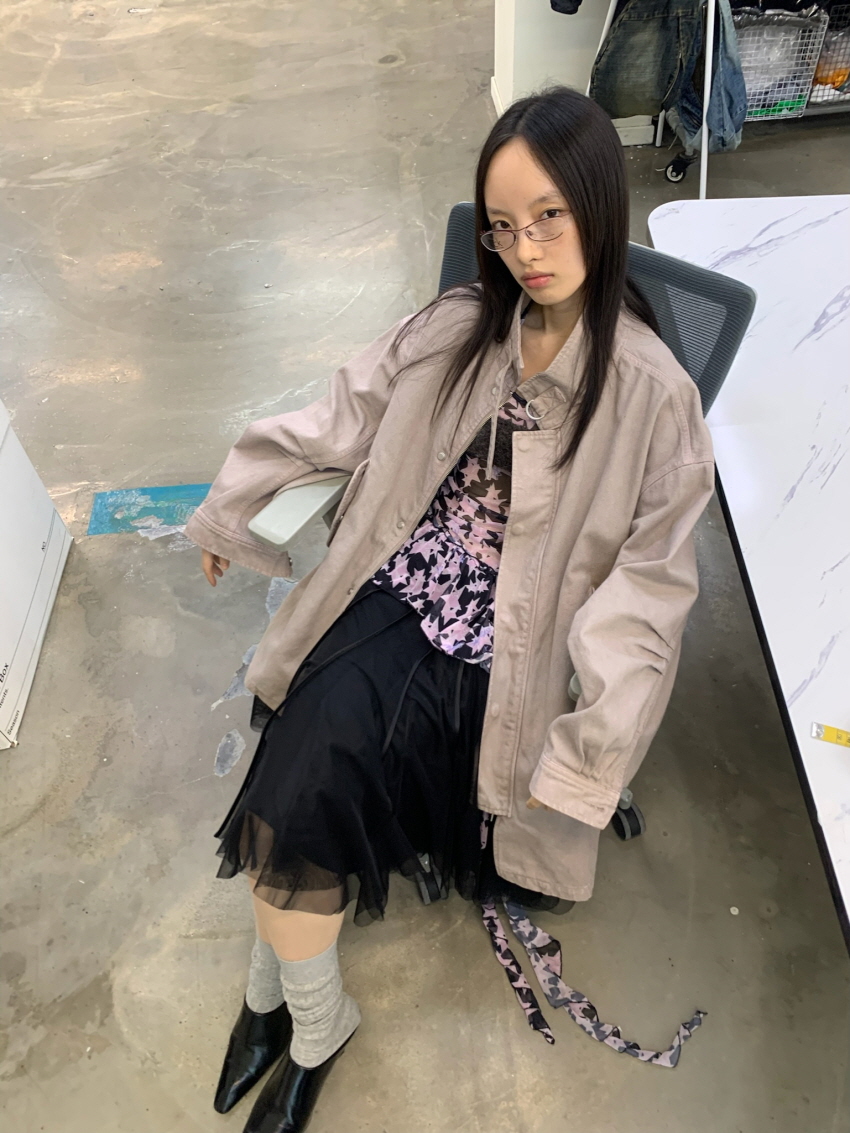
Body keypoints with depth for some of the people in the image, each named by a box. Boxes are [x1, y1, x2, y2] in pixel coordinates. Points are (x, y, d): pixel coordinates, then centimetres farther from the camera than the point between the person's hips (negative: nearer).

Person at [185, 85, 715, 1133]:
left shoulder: (650, 393, -9)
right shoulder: (455, 329, 3)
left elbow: (650, 576, -7)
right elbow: (338, 419, 10)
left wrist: (593, 741, -13)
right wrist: (230, 510, 20)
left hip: (499, 653, -3)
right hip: (395, 599, 4)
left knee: (302, 799, -15)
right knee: (299, 784, -18)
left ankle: (277, 990, 19)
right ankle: (310, 1025, 11)